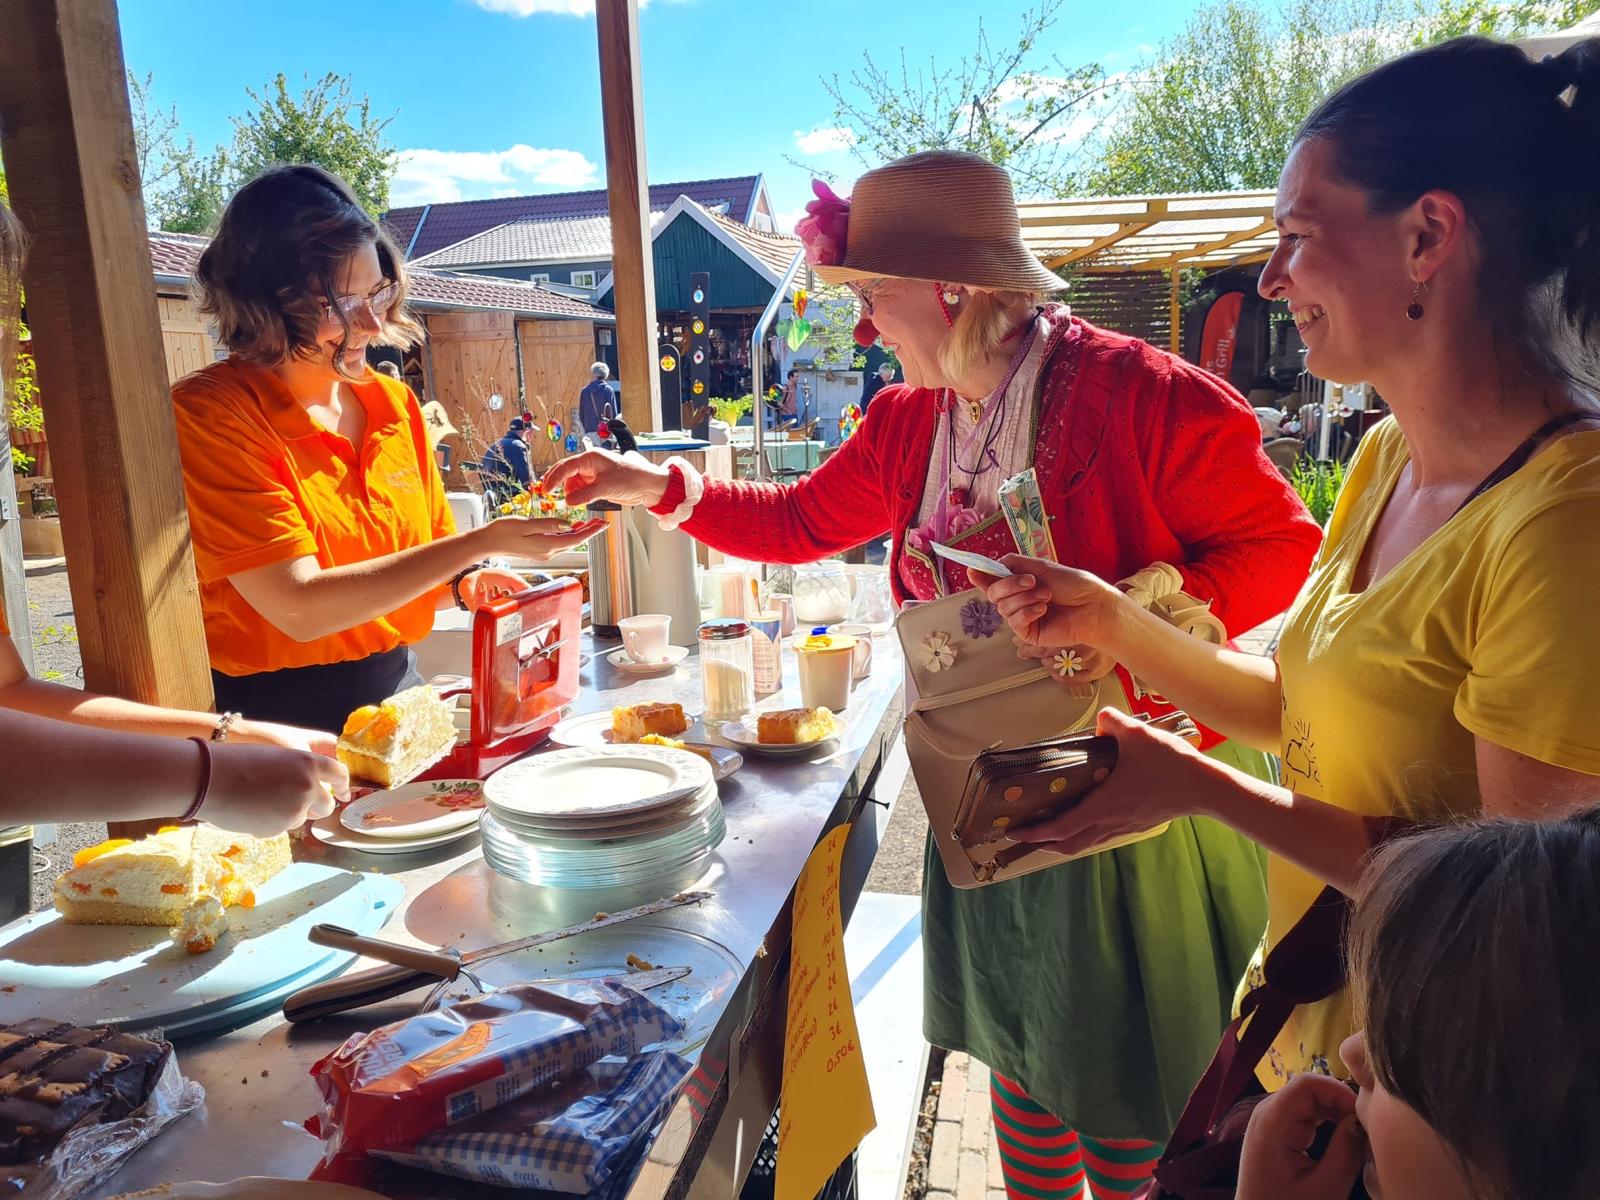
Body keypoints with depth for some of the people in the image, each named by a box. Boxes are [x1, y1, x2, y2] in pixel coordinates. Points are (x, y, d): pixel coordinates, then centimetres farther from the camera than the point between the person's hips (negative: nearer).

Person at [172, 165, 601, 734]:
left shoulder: (395, 404, 6)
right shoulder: (208, 414, -13)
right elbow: (301, 607, -20)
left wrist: (464, 583, -6)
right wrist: (484, 542, -21)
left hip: (398, 690, 5)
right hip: (278, 722, -4)